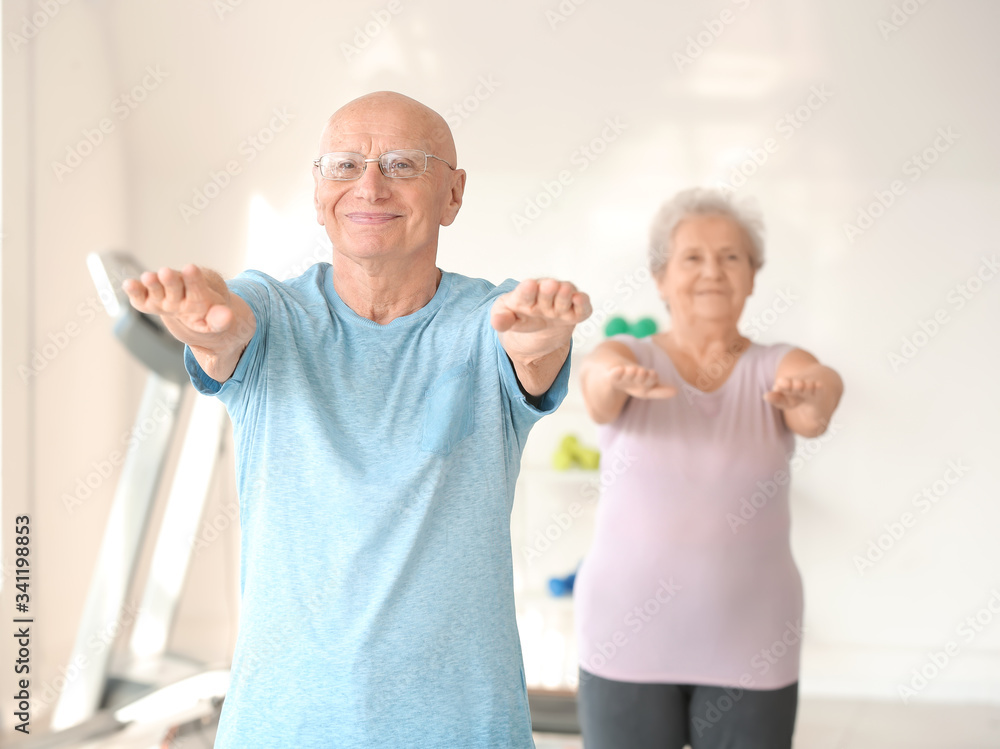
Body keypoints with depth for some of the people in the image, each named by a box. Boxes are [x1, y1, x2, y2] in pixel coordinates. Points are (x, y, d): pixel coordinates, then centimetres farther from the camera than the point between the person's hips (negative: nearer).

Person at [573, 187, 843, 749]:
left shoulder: (778, 367, 2)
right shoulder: (629, 355, 0)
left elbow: (812, 414, -20)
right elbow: (597, 377, -23)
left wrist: (812, 393, -44)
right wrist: (619, 379, -47)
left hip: (751, 645, 1)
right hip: (627, 639, 0)